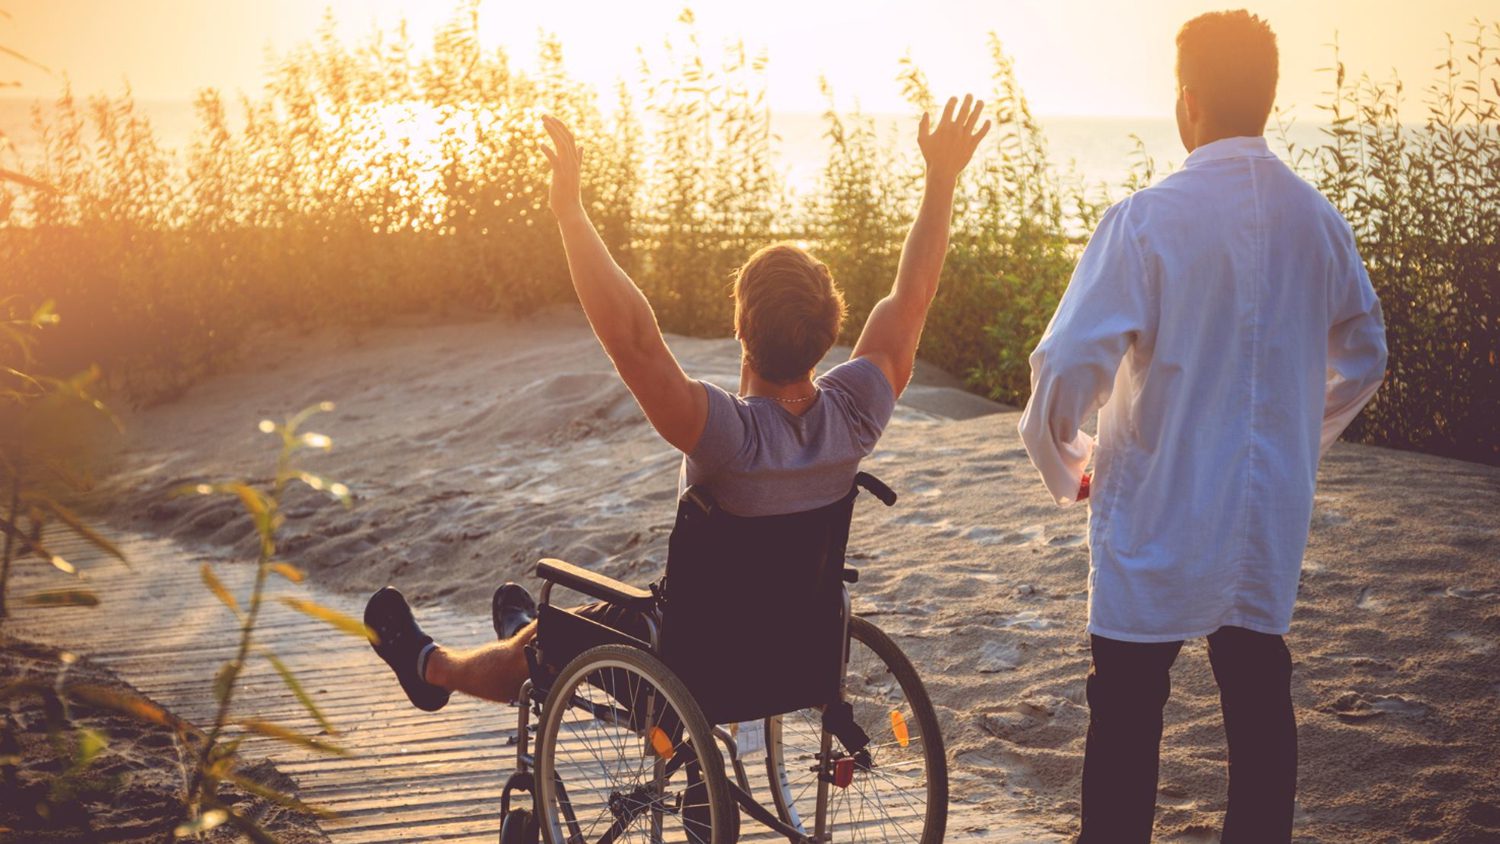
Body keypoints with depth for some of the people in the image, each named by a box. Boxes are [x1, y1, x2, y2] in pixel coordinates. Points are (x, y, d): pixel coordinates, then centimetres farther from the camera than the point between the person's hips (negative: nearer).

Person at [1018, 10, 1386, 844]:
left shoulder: (1147, 219, -16)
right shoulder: (1318, 220, 1)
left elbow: (1067, 368, -19)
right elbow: (1364, 359, 14)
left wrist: (1066, 466, 0)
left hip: (1159, 518, -5)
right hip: (1274, 517, 5)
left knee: (1126, 715, 6)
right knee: (1259, 704, 15)